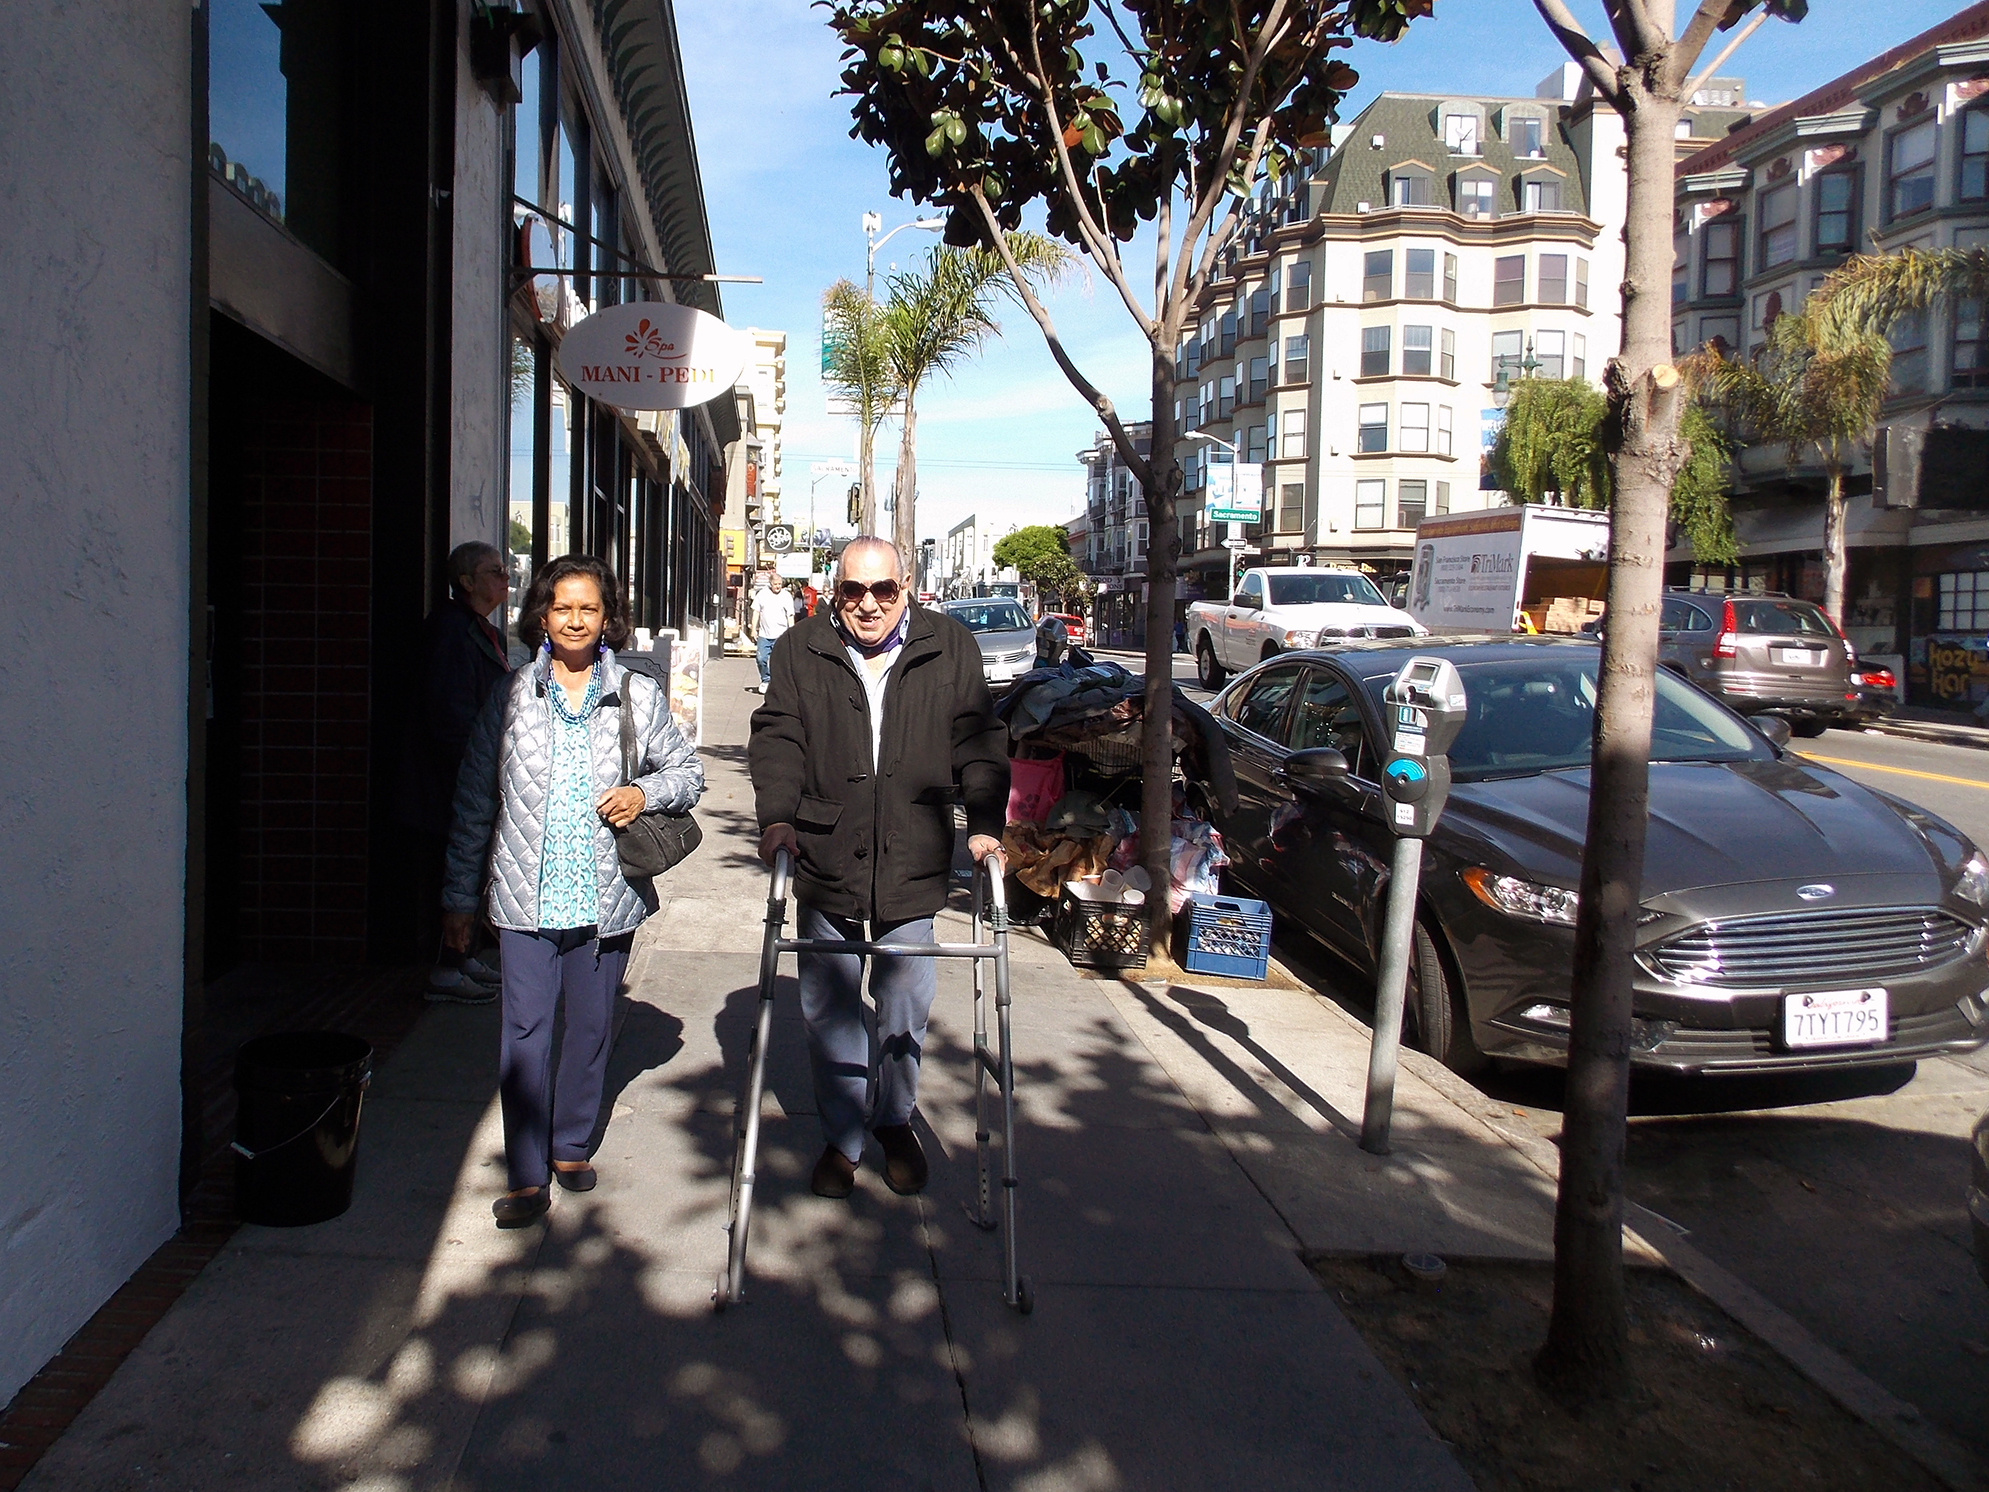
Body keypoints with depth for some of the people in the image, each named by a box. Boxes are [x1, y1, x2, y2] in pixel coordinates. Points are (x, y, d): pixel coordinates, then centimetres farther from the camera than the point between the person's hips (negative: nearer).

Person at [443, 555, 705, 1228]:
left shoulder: (639, 695, 2)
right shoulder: (513, 695, 2)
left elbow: (689, 772, 10)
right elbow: (475, 799, 6)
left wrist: (645, 792, -12)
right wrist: (460, 894, 7)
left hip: (606, 895, 1)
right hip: (527, 895, -1)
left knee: (591, 1027, 12)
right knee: (524, 1031, -3)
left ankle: (571, 1144, 32)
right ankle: (527, 1177, 6)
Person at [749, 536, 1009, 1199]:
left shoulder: (950, 648, 0)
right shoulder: (801, 651, 0)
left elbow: (979, 741, 2)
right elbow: (776, 738, -2)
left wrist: (985, 824, -8)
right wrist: (777, 816, -16)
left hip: (912, 864, 0)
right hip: (825, 861, 0)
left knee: (906, 1005, 11)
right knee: (828, 1006, 9)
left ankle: (896, 1121, 34)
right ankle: (840, 1138, 25)